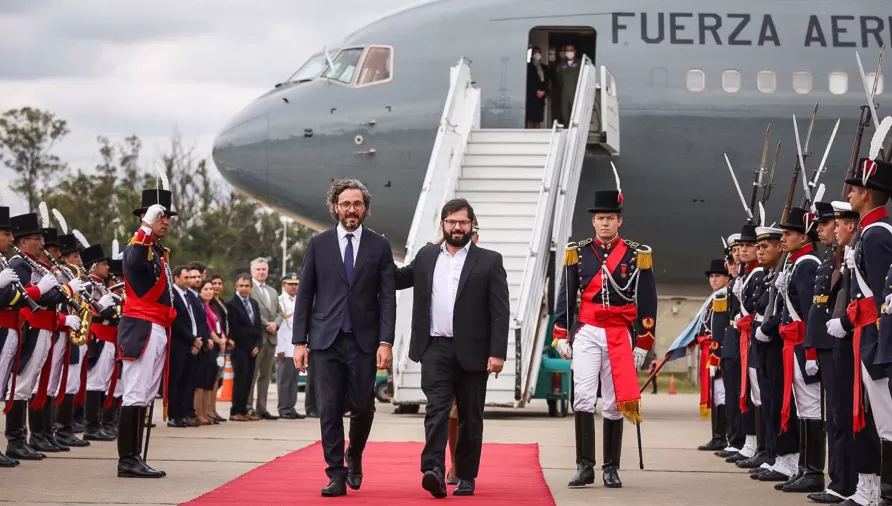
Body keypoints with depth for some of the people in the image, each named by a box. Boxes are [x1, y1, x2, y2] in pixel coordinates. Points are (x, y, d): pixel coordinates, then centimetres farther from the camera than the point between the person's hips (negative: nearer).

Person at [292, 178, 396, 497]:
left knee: (362, 407, 0)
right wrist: (299, 342, 0)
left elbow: (387, 297, 1)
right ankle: (337, 475, 2)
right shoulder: (318, 244, 6)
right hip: (325, 339, 0)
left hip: (364, 340, 0)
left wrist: (386, 342, -8)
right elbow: (305, 295, 6)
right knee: (330, 409, -3)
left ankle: (354, 459, 28)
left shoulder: (379, 246, 5)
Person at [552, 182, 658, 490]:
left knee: (614, 404, 3)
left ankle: (611, 469, 9)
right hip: (586, 334, 0)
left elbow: (647, 303, 3)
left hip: (620, 337, 0)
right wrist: (561, 336, 4)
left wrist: (643, 345, 0)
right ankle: (585, 466, -10)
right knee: (583, 397, -11)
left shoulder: (637, 255, 1)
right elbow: (565, 297, 9)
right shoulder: (578, 253, 4)